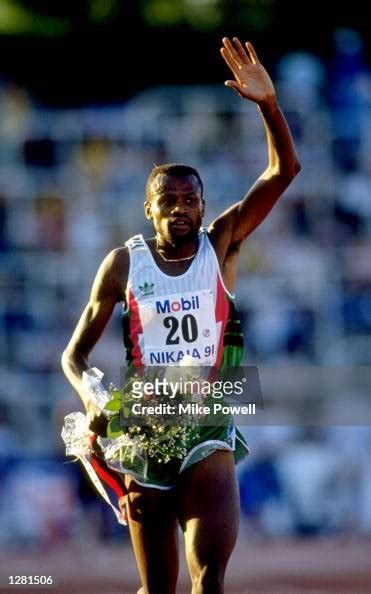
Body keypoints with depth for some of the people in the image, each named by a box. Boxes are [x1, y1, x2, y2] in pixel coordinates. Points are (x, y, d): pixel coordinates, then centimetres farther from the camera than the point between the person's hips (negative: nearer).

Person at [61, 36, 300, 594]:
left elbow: (283, 171, -8)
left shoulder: (221, 244, 2)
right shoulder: (123, 264, 1)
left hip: (208, 428, 0)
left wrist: (268, 104, -22)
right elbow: (74, 353, 6)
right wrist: (91, 396, -15)